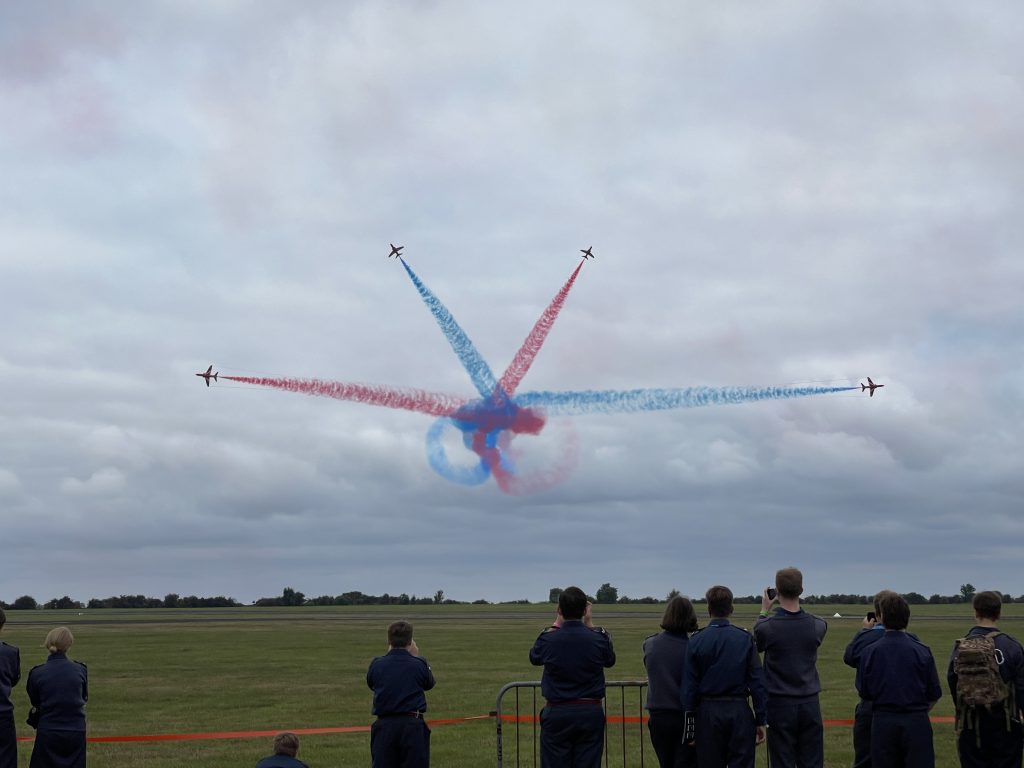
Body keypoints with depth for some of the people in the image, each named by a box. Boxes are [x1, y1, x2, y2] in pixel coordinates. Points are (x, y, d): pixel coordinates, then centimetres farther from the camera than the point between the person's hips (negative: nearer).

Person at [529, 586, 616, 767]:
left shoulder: (549, 639, -9)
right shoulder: (598, 638, -7)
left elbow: (534, 658, 14)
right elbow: (610, 660, 16)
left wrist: (556, 624, 17)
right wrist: (590, 625, 16)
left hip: (557, 713, -1)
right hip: (591, 712, 1)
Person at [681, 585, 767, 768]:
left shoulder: (696, 640, -2)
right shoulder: (745, 638, -1)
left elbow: (689, 684, -1)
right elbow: (758, 682, -3)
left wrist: (689, 722, 5)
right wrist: (760, 720, 3)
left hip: (708, 713, 0)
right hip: (740, 712, 0)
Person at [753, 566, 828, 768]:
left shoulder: (768, 627, -11)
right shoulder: (818, 625, -4)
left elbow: (756, 644, 11)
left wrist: (764, 612, 19)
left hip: (780, 705, -2)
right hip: (810, 705, 2)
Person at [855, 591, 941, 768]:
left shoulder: (870, 652, -4)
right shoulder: (922, 651, -5)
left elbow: (864, 693, 4)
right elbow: (934, 695, 2)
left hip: (882, 722, 1)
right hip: (917, 722, -1)